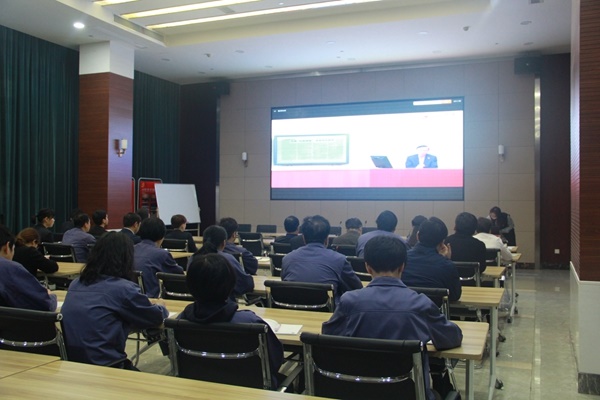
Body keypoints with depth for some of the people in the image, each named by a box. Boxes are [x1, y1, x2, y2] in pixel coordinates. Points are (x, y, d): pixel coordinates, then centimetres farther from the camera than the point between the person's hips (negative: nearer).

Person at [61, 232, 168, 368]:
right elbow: (156, 317, -1)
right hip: (104, 366, -7)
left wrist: (143, 302, 29)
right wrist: (159, 306, 21)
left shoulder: (76, 284, 7)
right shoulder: (122, 287, -14)